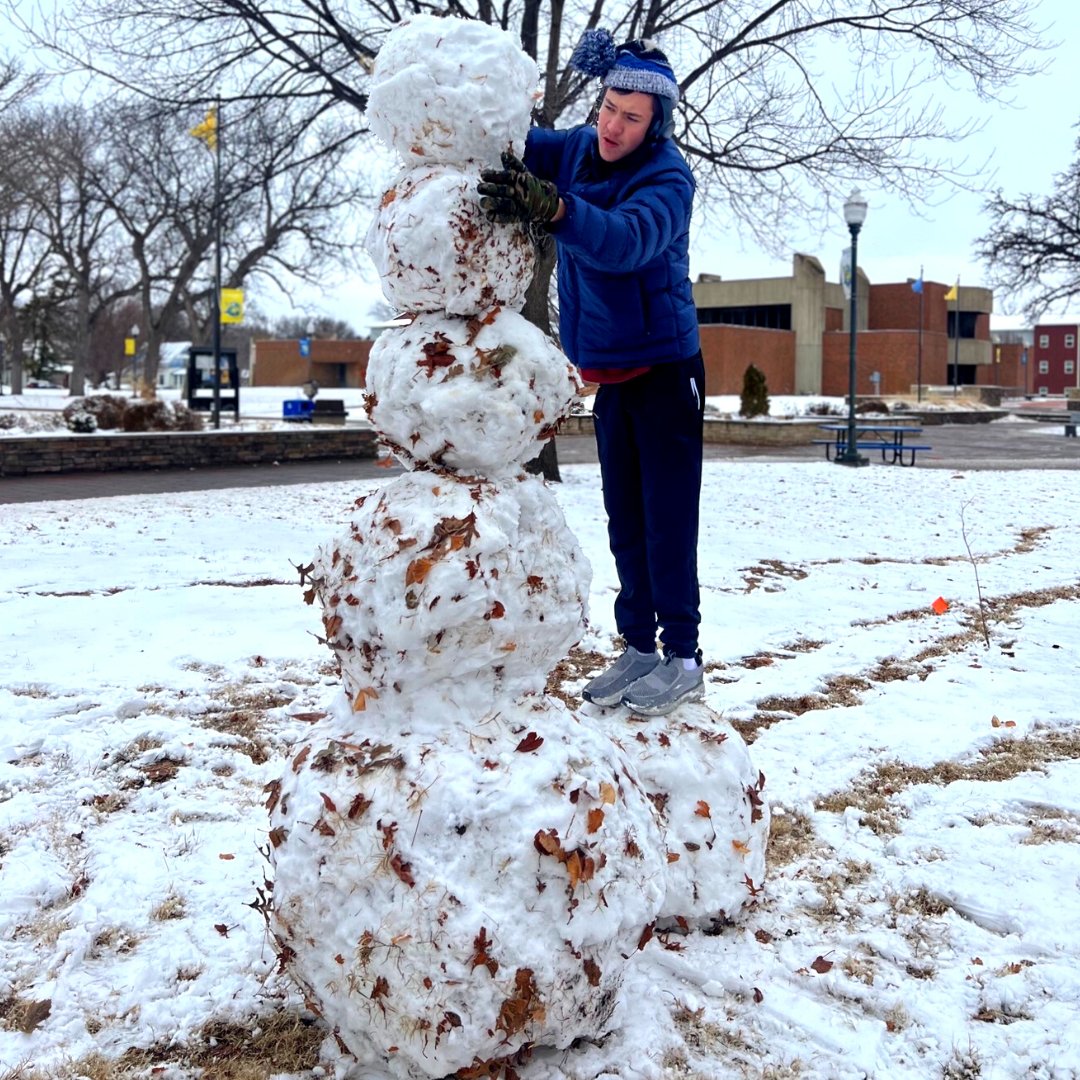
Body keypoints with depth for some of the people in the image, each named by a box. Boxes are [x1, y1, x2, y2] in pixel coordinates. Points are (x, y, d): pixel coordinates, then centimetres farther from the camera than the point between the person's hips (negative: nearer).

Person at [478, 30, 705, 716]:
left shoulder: (667, 178, -17)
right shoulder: (576, 150, 4)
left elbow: (626, 240, -36)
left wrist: (550, 206, -52)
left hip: (665, 370, -6)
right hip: (608, 371, 7)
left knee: (667, 519, -6)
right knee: (624, 520, 11)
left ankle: (683, 658, 3)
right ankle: (639, 647, 20)